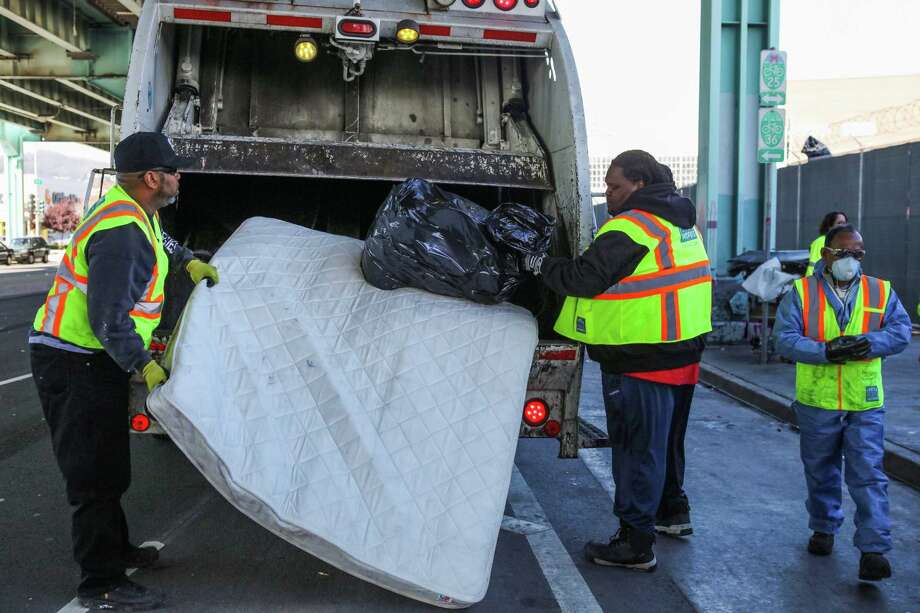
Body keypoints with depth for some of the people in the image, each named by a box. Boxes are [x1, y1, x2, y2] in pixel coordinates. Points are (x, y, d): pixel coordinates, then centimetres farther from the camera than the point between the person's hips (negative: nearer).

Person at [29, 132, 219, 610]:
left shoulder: (137, 212, 7)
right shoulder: (121, 231, -25)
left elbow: (159, 241, 34)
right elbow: (109, 318, -28)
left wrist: (189, 261, 23)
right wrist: (144, 365, -21)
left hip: (95, 359, 11)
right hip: (75, 364, -11)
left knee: (108, 467, 22)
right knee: (95, 473, -2)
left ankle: (114, 550, 39)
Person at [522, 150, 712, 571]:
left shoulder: (631, 227, -19)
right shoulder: (680, 221, 12)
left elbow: (584, 279, -21)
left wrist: (541, 265, -5)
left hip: (641, 359, -9)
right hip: (681, 351, 10)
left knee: (637, 448, 0)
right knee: (665, 439, 24)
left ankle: (635, 543, 9)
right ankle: (672, 511, 42)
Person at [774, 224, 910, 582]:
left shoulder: (881, 292, 4)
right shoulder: (801, 292, -3)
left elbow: (901, 332, -3)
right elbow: (784, 338, -11)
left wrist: (869, 342, -22)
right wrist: (826, 351, -24)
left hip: (866, 405, 0)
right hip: (817, 403, 0)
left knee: (868, 477, -4)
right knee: (821, 473, 16)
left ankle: (873, 550, 1)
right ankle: (824, 528, 35)